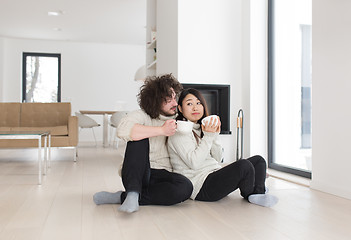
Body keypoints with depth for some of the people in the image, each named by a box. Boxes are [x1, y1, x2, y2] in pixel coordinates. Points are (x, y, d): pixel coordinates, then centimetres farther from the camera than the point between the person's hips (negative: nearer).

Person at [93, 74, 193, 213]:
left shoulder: (177, 120, 15)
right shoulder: (141, 115, -1)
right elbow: (123, 130, -26)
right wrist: (162, 130, -25)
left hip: (162, 175, 3)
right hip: (137, 174, -3)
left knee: (185, 187, -31)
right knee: (139, 138, -26)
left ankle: (121, 197, -23)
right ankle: (132, 194, -35)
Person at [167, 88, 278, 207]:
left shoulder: (200, 128, 20)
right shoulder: (180, 131, -7)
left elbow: (217, 159, 14)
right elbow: (194, 163, -19)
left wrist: (214, 136, -1)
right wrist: (208, 136, -17)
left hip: (215, 174, 10)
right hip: (201, 186, -10)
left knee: (258, 160, 7)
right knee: (244, 165, -29)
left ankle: (258, 193, -17)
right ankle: (249, 195, -1)